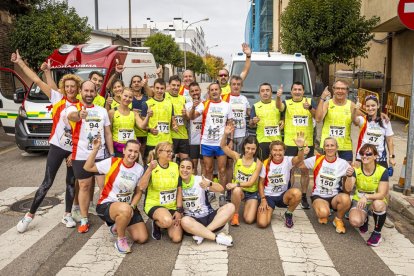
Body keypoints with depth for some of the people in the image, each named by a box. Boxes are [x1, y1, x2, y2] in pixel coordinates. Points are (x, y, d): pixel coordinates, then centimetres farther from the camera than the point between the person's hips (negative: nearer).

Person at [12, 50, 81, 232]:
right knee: (47, 182, 2)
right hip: (57, 146, -2)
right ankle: (30, 215, 16)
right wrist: (20, 62, -5)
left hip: (75, 149, 2)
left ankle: (67, 215, 24)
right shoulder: (57, 98, -2)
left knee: (71, 183, 10)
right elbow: (37, 80, -4)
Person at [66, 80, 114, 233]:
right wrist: (79, 114, -56)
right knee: (84, 187, 8)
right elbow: (71, 116, -32)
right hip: (81, 156, -2)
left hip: (101, 155, 2)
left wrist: (112, 154, 5)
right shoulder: (74, 107, -5)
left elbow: (108, 133, 11)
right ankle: (84, 220, 21)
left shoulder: (102, 110, 8)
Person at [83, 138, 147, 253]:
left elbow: (139, 192, 5)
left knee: (142, 238, -5)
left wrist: (132, 207, -10)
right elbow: (87, 167, -11)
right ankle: (121, 240, -11)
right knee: (125, 209, -40)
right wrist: (95, 150, -22)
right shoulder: (112, 162, -11)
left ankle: (118, 226, 24)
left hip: (128, 207, 5)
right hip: (106, 205, -4)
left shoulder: (139, 169, -2)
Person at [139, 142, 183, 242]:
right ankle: (156, 224, 1)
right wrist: (150, 169, -34)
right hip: (154, 205, -4)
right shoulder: (150, 167, -10)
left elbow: (179, 189, 3)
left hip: (172, 206, 4)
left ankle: (163, 224, 24)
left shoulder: (175, 166, 0)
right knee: (167, 221, -36)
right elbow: (142, 187, -25)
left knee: (177, 238, -9)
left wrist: (179, 210, -2)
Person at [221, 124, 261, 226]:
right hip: (238, 190, 0)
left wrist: (236, 184, -30)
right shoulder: (237, 157, -9)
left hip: (252, 192, 0)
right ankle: (235, 214, -12)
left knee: (249, 220, -14)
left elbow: (251, 182, -17)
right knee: (236, 190, -39)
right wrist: (226, 134, -40)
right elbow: (223, 146, -22)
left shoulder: (258, 163, -12)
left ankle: (248, 206, 22)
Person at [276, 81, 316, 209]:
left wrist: (310, 108, -29)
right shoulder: (287, 103, 3)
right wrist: (278, 97, -42)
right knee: (290, 170, 4)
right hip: (290, 143, -1)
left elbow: (317, 116, -8)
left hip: (307, 143, 1)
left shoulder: (310, 102, 6)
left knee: (305, 171, 9)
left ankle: (304, 197, 20)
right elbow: (279, 107, -20)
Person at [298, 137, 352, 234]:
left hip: (335, 197, 1)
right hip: (318, 196, -1)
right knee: (323, 213, -34)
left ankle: (338, 219, -1)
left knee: (346, 199, -35)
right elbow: (299, 165, -4)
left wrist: (350, 175, -18)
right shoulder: (316, 159, -4)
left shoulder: (343, 163, -4)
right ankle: (323, 215, 9)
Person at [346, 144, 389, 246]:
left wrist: (366, 197, -37)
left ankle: (377, 232, -10)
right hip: (359, 200, 1)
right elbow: (348, 188, -22)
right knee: (355, 221, -28)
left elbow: (382, 194, -20)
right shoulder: (356, 170, -11)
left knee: (378, 204, -38)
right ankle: (364, 219, 14)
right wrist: (350, 175, -40)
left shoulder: (382, 171, -16)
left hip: (376, 200, -1)